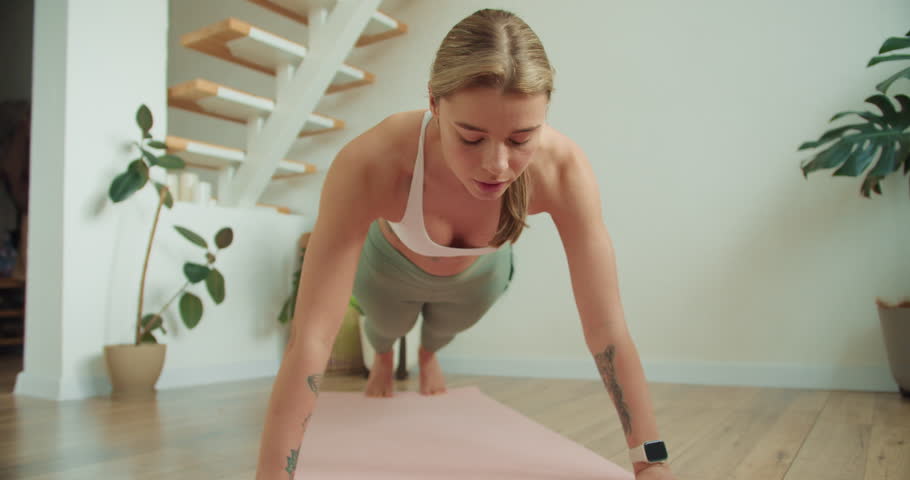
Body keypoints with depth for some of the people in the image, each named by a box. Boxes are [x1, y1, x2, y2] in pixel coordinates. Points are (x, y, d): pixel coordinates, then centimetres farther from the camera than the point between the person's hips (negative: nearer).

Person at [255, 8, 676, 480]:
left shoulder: (563, 169, -42)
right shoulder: (370, 164, -47)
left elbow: (606, 326, -36)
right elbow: (310, 337, -48)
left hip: (478, 272, 2)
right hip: (392, 264, -1)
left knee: (446, 328, 34)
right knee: (388, 326, 32)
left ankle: (428, 355, 72)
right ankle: (382, 355, 71)